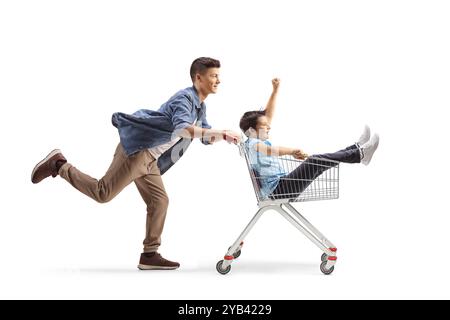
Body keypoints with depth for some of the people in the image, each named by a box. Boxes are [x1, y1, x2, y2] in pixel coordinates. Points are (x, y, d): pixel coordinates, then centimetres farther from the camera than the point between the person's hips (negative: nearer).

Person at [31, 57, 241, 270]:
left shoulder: (200, 107, 14)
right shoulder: (184, 98, -17)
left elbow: (206, 138, 22)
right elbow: (182, 129, -36)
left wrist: (223, 135, 2)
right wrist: (221, 133, -38)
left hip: (149, 159, 9)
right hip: (136, 149, -9)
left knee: (159, 201, 4)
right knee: (103, 193, -6)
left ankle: (150, 255, 8)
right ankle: (58, 165, 9)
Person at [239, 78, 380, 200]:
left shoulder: (260, 141, 19)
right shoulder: (252, 143, -10)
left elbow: (268, 114, 25)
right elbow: (269, 150, -34)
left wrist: (275, 90, 25)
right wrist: (292, 151, -49)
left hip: (281, 186, 11)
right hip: (276, 191, -11)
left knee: (319, 162, 8)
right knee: (315, 161, -19)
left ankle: (357, 148, 12)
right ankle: (360, 154, -13)